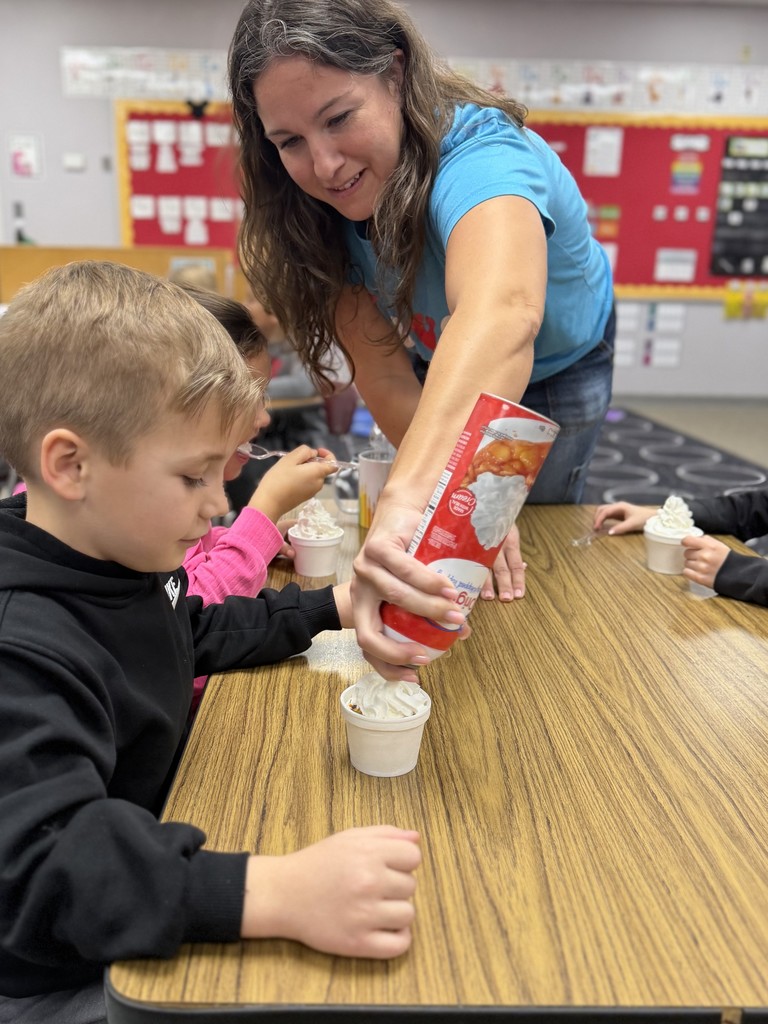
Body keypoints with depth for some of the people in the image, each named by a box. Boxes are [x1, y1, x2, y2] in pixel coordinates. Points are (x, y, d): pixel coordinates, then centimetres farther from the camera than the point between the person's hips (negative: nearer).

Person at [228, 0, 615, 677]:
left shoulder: (479, 154, -41)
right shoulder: (319, 212, -23)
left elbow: (502, 315, -63)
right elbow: (384, 374, -26)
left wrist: (405, 499, -78)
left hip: (566, 364, -3)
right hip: (447, 372, 4)